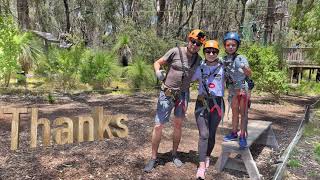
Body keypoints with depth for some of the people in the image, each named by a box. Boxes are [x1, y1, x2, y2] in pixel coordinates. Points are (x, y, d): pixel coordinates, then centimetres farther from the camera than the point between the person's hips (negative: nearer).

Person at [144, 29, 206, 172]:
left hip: (183, 94, 3)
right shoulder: (175, 51, -9)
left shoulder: (198, 60, 2)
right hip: (167, 94, -3)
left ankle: (174, 155, 32)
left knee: (178, 125, 14)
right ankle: (153, 159, 14)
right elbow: (157, 63, -4)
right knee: (158, 126, -2)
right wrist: (158, 72, -25)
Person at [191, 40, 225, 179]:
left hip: (217, 103, 0)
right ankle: (201, 167, -6)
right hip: (202, 103, 0)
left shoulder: (222, 67, 3)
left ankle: (207, 157, 34)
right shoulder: (200, 68, 6)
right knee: (203, 135, -8)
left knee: (211, 134, 9)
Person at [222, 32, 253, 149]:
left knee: (243, 113, -4)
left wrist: (243, 67, -41)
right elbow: (223, 75, 9)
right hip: (232, 89, 5)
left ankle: (243, 137, 1)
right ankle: (234, 133, 26)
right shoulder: (224, 60, -1)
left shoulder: (241, 58, -14)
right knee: (234, 112, 14)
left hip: (243, 88, -5)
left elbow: (249, 74, -24)